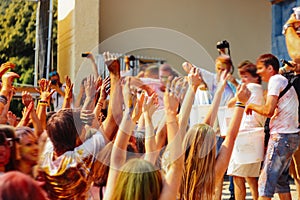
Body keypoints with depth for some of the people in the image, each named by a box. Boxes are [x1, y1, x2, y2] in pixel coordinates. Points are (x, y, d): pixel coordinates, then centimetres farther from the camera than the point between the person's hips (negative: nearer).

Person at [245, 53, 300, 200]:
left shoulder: (275, 80, -9)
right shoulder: (284, 81, 21)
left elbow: (268, 110, -18)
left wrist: (251, 106, -4)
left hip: (282, 136, -10)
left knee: (265, 182, -11)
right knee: (281, 181, 15)